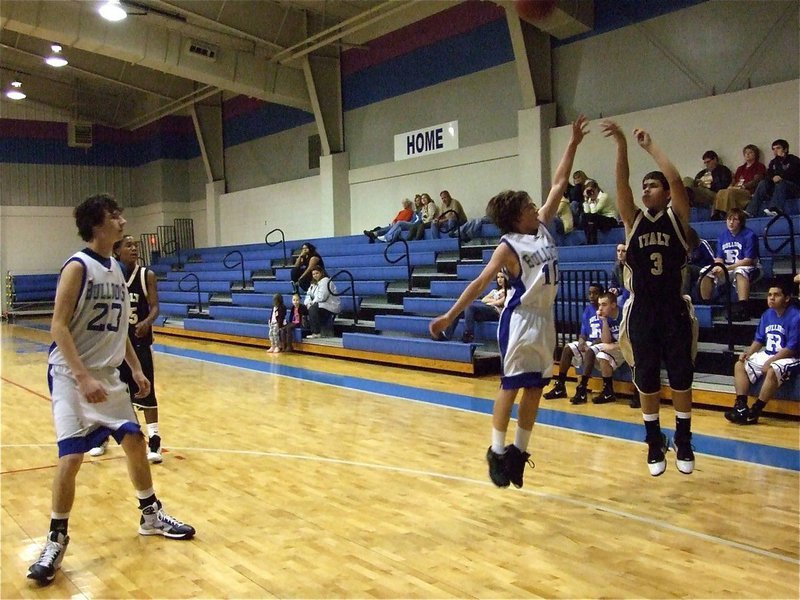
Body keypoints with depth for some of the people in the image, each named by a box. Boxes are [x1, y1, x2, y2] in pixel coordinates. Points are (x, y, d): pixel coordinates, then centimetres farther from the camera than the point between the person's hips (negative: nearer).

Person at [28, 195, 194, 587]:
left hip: (108, 375, 8)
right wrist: (83, 377, -27)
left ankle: (151, 515, 28)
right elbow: (58, 326, -19)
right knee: (71, 456, -11)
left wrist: (135, 368, 12)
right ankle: (57, 540, 7)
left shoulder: (116, 269, 9)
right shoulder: (77, 266, -14)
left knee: (134, 439, 11)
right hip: (72, 376, -8)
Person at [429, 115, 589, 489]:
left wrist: (573, 144, 9)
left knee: (535, 388, 10)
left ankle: (518, 451, 20)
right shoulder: (509, 246, -12)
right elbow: (481, 282, -16)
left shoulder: (543, 228, 7)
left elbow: (559, 185, 11)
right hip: (520, 320, -7)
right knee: (511, 386, 0)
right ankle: (497, 451, 12)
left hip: (544, 318, 7)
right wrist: (450, 316, -22)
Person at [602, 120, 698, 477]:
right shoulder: (634, 220, 5)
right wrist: (622, 145, -20)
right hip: (641, 311, 2)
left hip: (674, 309, -2)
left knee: (681, 377, 5)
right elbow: (622, 185, -9)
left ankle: (683, 441, 21)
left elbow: (677, 180, -16)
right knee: (646, 380, 7)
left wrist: (650, 146, -14)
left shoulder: (677, 217, 1)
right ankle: (655, 443, 21)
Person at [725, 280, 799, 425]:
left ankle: (754, 412, -28)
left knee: (772, 371, -36)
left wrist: (770, 362, -22)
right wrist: (748, 352, -5)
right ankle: (741, 406, -13)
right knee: (739, 365, -2)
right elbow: (759, 340, 13)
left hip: (788, 359, -8)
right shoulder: (767, 314, 4)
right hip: (768, 355, 8)